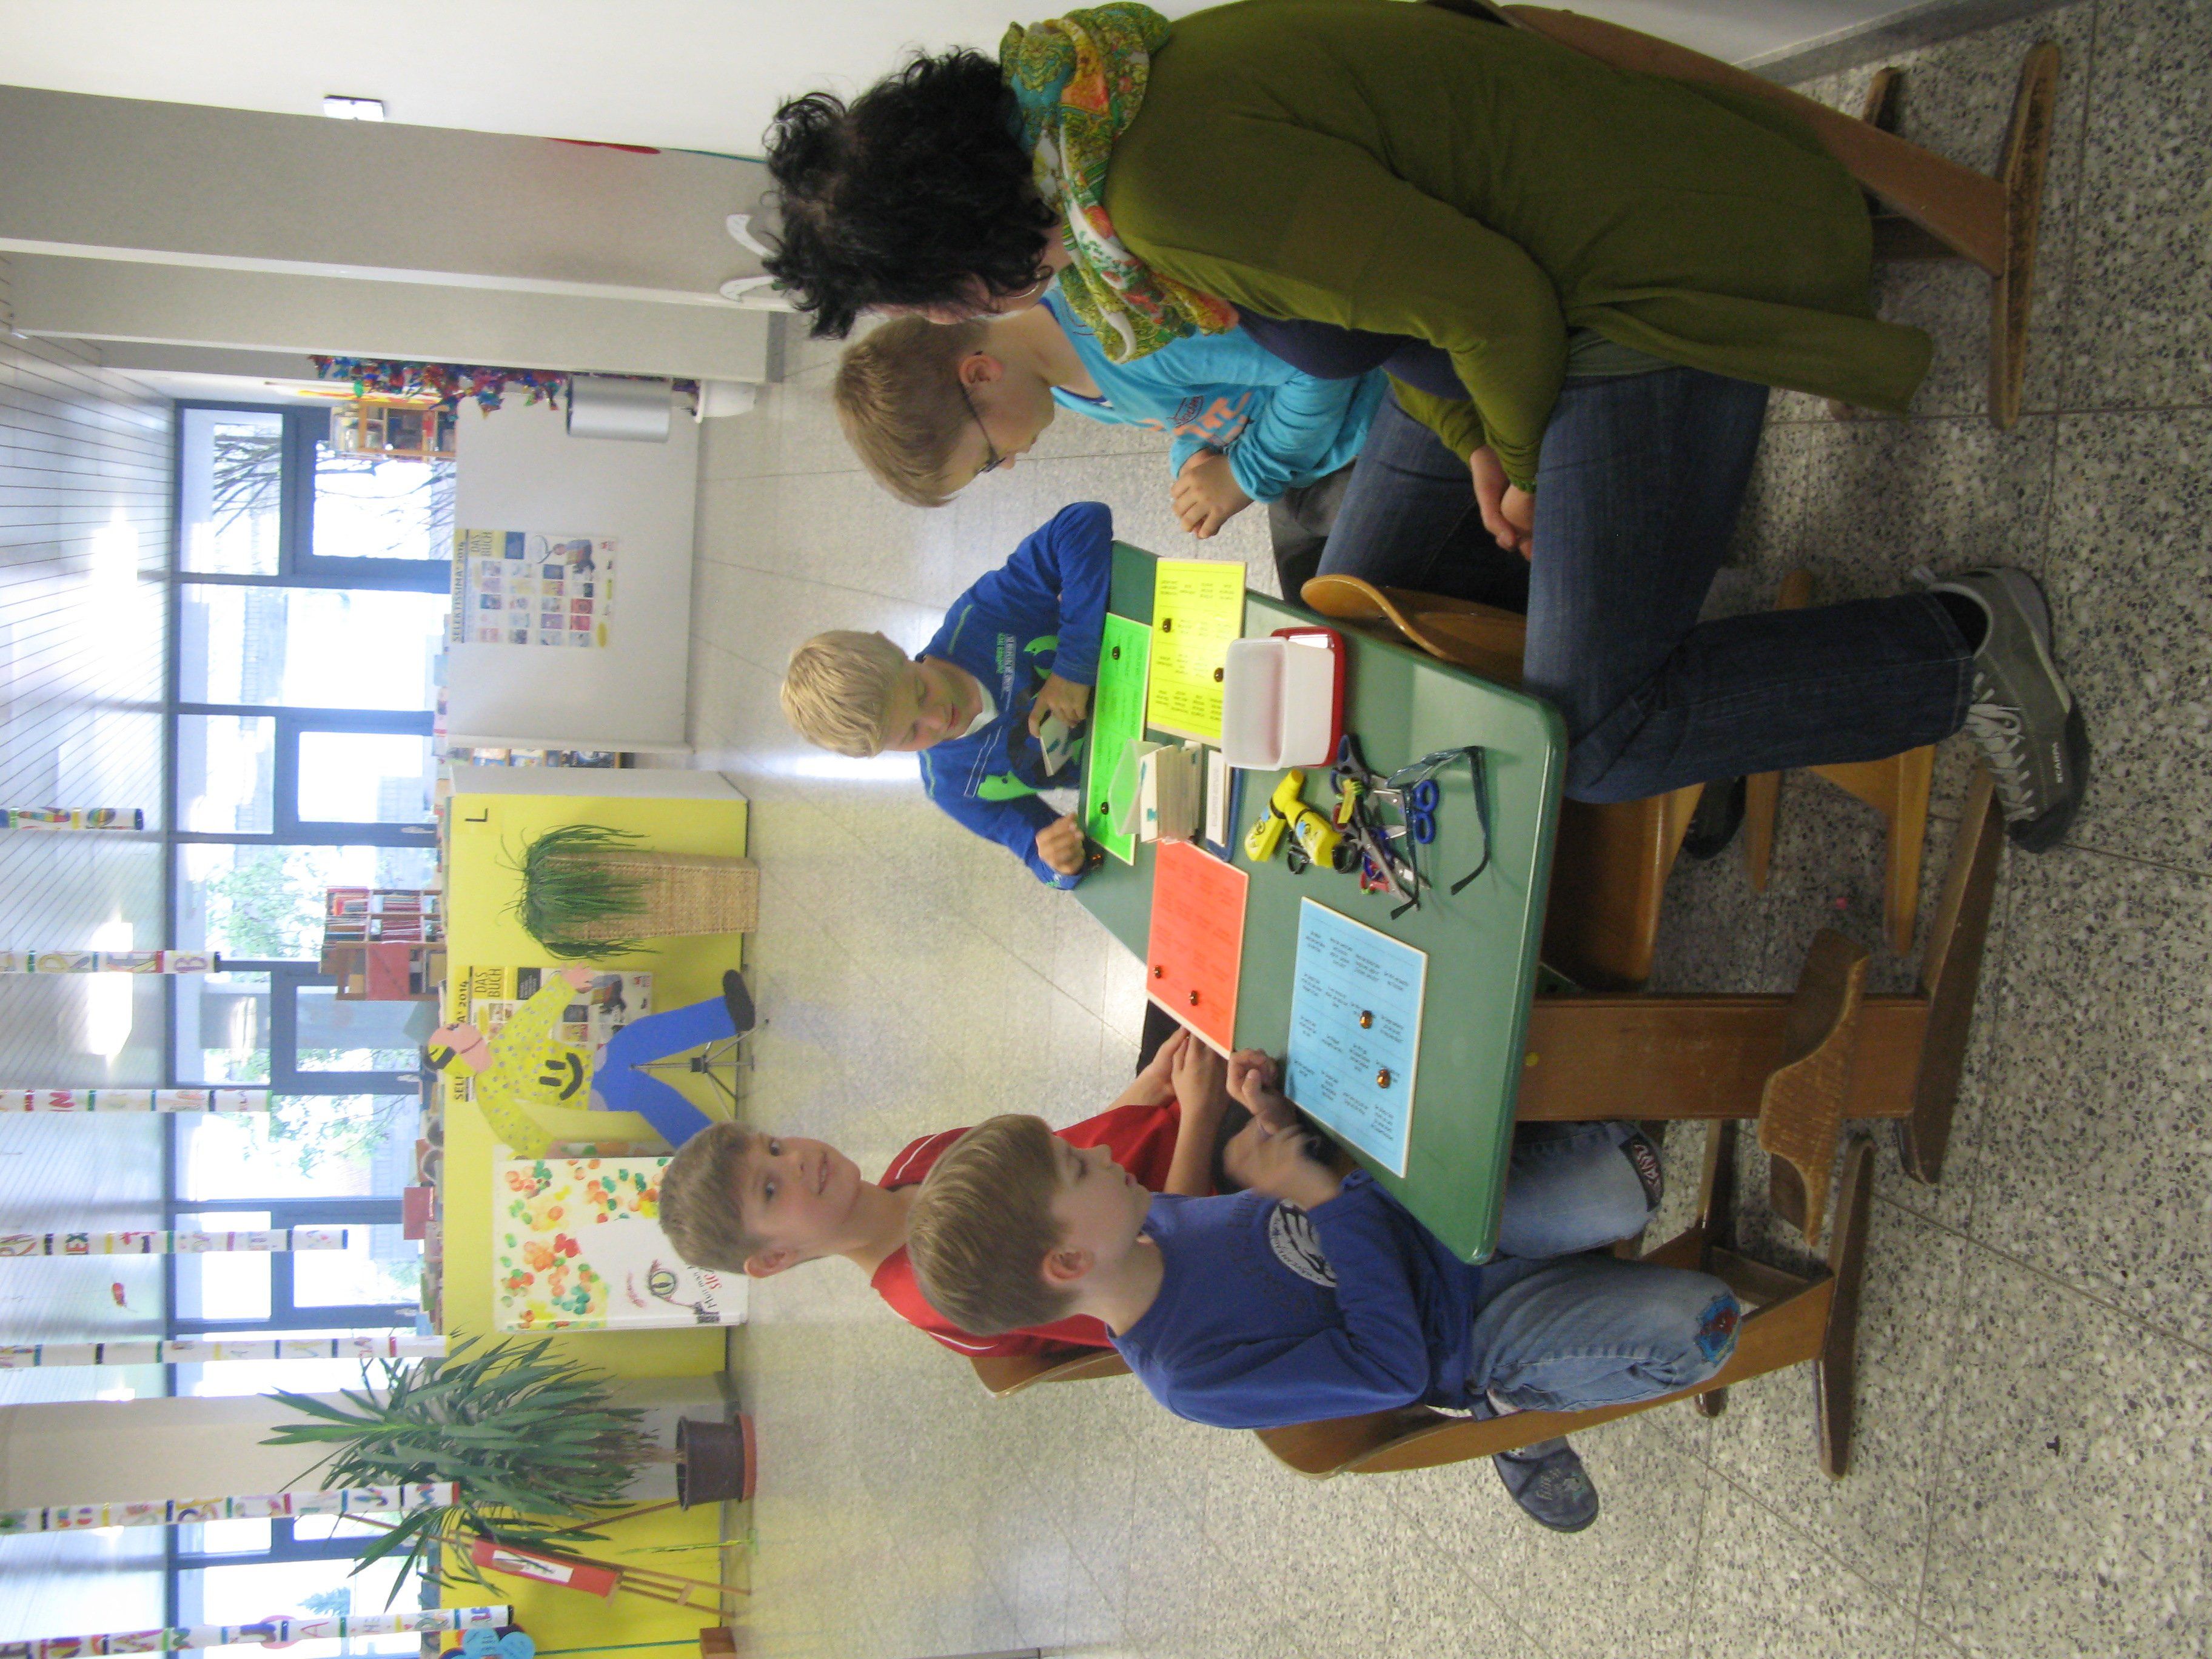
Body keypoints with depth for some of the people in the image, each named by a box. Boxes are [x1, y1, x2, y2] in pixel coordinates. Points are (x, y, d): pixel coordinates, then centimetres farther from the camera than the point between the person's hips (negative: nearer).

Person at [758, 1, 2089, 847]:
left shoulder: (1174, 183, -30)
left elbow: (1488, 302, -25)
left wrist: (1519, 456, -5)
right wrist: (1482, 445, 6)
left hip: (1681, 277, -10)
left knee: (1592, 737, -14)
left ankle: (1967, 649, -2)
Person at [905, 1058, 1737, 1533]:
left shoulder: (1151, 1222, -7)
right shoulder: (1200, 1378, -30)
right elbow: (1395, 1366, -28)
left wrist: (1274, 1118, -13)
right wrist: (1325, 1198, -29)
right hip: (1470, 1342, -6)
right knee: (1701, 1324, -20)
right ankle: (1515, 1415, 6)